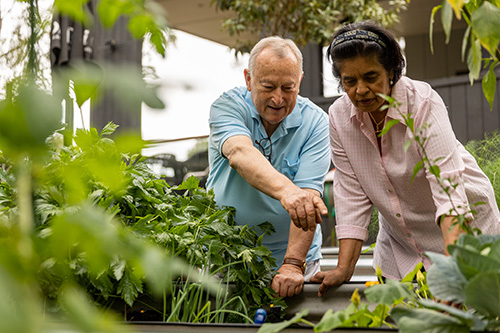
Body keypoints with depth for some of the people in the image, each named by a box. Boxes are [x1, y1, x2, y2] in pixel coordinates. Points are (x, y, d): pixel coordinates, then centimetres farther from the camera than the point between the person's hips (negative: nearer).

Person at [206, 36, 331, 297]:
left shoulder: (315, 122, -6)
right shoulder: (228, 106, -6)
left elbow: (308, 195, -17)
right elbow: (239, 153, -27)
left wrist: (293, 264, -29)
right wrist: (285, 190, -46)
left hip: (292, 255, 0)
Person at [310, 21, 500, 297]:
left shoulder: (424, 103, -24)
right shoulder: (339, 115, -11)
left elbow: (448, 184, -35)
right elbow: (352, 195, -10)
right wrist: (344, 269, -19)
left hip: (462, 227, -4)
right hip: (398, 239, 4)